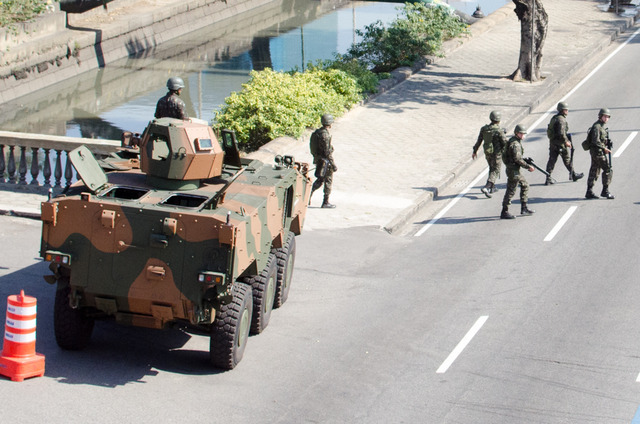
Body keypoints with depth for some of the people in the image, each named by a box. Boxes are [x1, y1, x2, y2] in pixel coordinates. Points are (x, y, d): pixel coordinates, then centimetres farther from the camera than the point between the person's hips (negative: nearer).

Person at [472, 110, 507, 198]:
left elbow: (479, 141, 4)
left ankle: (492, 187, 31)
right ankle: (486, 188, -13)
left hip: (487, 153, 6)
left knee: (492, 169, 24)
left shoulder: (484, 129, -3)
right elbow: (505, 142, -15)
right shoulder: (499, 131, -21)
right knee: (495, 171, 1)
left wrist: (475, 151, 16)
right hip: (496, 153, -6)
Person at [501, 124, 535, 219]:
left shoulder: (514, 141, 12)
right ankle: (504, 212, 0)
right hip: (513, 171, -11)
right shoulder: (515, 144, -19)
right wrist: (528, 167, -15)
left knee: (525, 185, 19)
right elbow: (518, 159, -24)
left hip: (515, 170, 11)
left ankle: (524, 208, 23)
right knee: (511, 191, -5)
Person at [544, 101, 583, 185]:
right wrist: (566, 141, -18)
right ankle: (573, 175, 24)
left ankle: (548, 178, 1)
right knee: (568, 160, 9)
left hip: (552, 143, 8)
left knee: (552, 160, 5)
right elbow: (561, 133, -27)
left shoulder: (554, 118, 12)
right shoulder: (561, 119, -18)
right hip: (561, 144, -8)